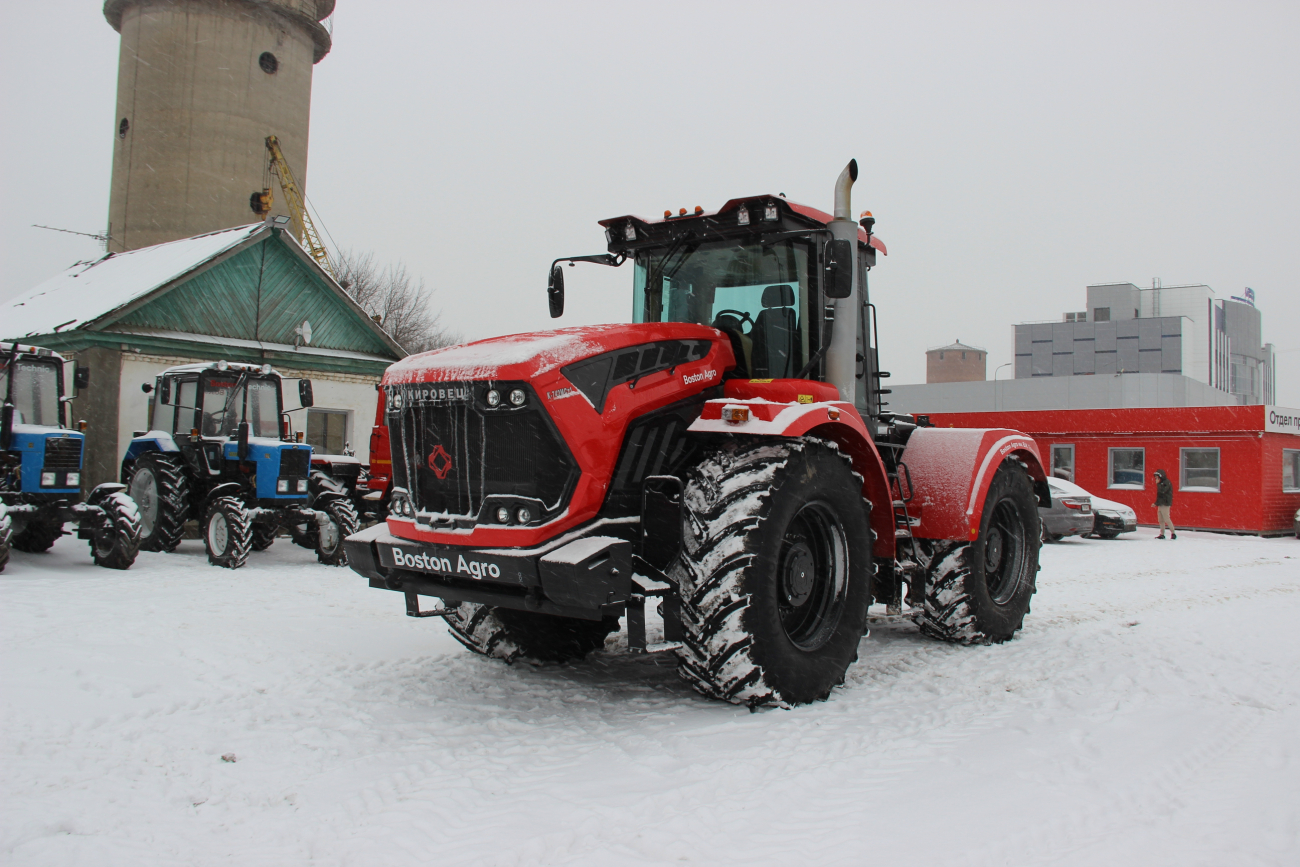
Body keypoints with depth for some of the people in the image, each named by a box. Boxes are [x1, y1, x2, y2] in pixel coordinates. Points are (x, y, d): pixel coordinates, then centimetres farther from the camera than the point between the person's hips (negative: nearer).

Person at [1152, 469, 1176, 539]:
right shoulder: (1161, 483, 18)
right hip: (1160, 504, 9)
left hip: (1165, 504, -9)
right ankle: (1162, 534, 9)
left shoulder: (1167, 482, -9)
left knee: (1166, 519, -10)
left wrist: (1158, 483, -15)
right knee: (1160, 520, 7)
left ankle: (1173, 533, -3)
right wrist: (1156, 503, 23)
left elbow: (1162, 491, -25)